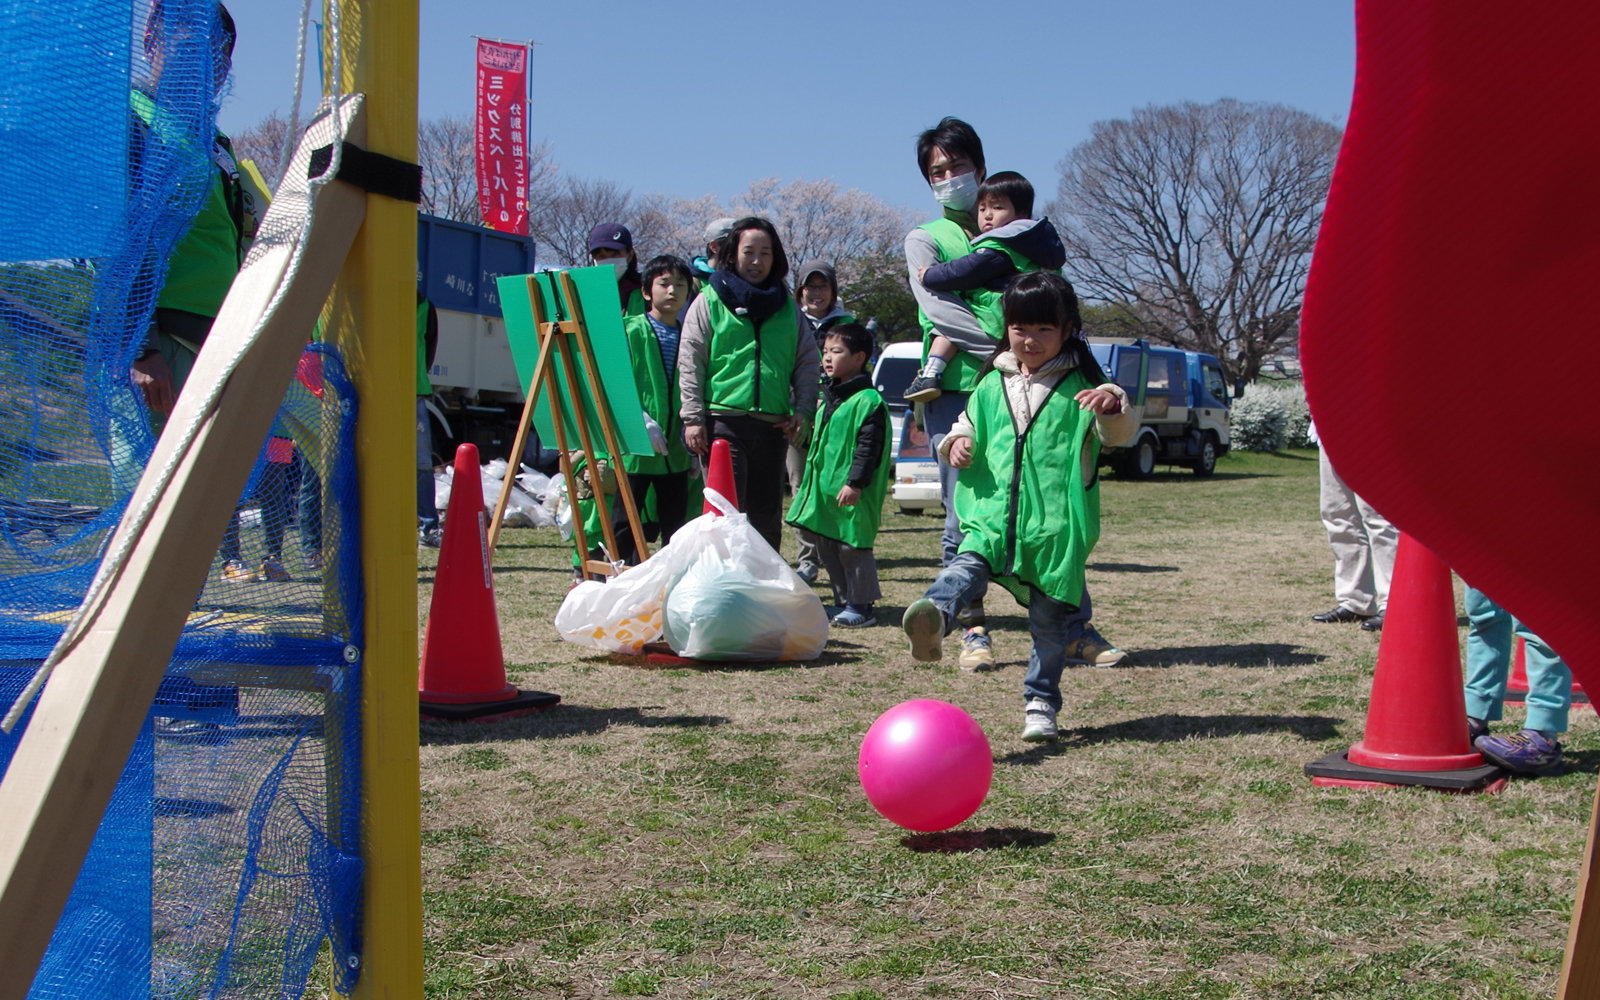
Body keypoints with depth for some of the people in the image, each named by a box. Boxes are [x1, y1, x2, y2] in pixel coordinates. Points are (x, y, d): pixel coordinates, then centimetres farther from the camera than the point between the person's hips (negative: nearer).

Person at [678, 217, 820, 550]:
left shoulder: (788, 307, 17)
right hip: (724, 421, -4)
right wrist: (693, 417, -6)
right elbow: (690, 363, 1)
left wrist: (803, 411, 3)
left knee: (768, 516, 7)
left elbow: (807, 361, 16)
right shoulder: (710, 301, 6)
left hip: (772, 426, 4)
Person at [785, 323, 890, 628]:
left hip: (852, 494, -10)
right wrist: (807, 483, 24)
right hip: (823, 490, 10)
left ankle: (861, 606, 3)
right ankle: (844, 601, 22)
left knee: (852, 546, -5)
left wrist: (855, 482, -23)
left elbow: (869, 446, -18)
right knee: (827, 549, 12)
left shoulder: (868, 401, -12)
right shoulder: (828, 400, 17)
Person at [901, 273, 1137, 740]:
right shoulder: (992, 384, 14)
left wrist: (1114, 407, -30)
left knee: (1049, 620, 4)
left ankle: (1040, 703, 18)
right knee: (967, 568, -29)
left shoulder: (1080, 386, 3)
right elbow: (970, 424, 26)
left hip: (1056, 526, -2)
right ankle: (934, 615, -56)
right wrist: (958, 442, 3)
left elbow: (1120, 433, -7)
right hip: (993, 517, 2)